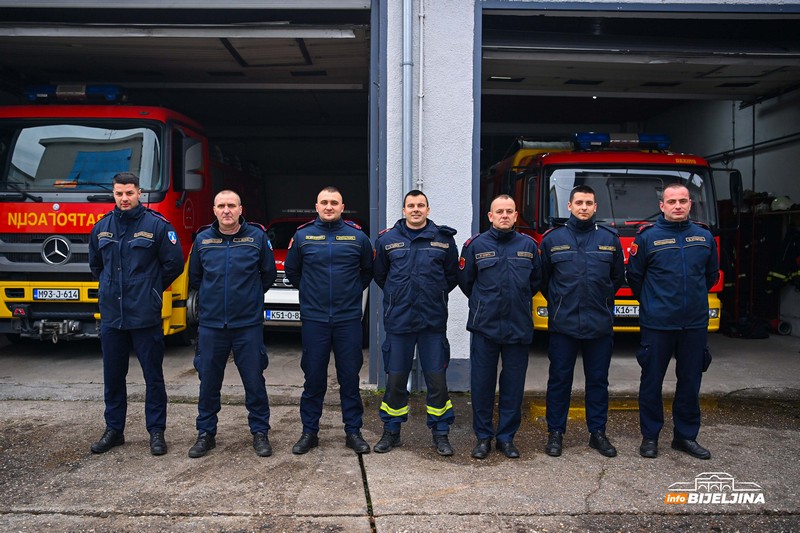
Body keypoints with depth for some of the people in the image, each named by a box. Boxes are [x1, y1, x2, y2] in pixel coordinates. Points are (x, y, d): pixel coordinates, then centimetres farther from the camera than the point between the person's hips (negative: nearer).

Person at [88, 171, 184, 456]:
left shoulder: (157, 225, -6)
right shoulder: (102, 227, 8)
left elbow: (174, 264, -3)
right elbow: (95, 264, 24)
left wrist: (150, 289, 5)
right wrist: (109, 288, 16)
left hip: (145, 316, -4)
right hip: (111, 315, 4)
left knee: (153, 376, 4)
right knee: (113, 377, 13)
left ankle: (156, 431, 16)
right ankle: (114, 429, 27)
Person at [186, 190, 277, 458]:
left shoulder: (257, 237, -2)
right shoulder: (203, 239, 4)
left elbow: (269, 273, 9)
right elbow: (194, 277, 17)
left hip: (248, 324, -2)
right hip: (211, 324, 2)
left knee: (254, 381, 4)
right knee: (208, 382, 9)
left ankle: (260, 433, 19)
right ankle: (206, 434, 25)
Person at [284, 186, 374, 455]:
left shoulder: (357, 236, 3)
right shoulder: (302, 236, 3)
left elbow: (368, 270, 16)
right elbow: (291, 271, 15)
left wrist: (353, 290, 10)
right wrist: (311, 291, 12)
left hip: (348, 319, 0)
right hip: (313, 319, 0)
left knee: (350, 377, 6)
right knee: (313, 378, 6)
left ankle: (353, 432, 17)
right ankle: (309, 433, 19)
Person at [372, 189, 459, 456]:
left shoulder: (444, 239, 2)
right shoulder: (387, 239, 3)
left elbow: (452, 276, 13)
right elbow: (379, 275, 15)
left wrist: (434, 296, 11)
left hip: (433, 321, 0)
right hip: (398, 321, 1)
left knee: (437, 379, 4)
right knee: (395, 379, 8)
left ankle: (440, 433, 19)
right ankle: (391, 432, 24)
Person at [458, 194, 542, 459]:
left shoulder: (529, 245, 5)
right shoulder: (476, 244, 0)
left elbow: (536, 280, 18)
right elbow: (465, 280, 11)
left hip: (519, 327, 2)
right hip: (484, 327, -1)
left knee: (514, 384, 8)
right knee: (482, 382, 4)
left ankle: (506, 437, 22)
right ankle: (483, 436, 19)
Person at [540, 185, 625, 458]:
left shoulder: (610, 238, 5)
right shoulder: (552, 238, 2)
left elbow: (618, 277, 17)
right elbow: (543, 279, 11)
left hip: (600, 325, 1)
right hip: (563, 324, -1)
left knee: (598, 380, 11)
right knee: (559, 380, 6)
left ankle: (597, 432, 24)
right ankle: (555, 433, 18)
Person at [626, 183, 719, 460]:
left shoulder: (704, 237, 5)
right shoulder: (648, 237, -5)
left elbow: (711, 274, 19)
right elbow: (634, 276, 4)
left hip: (695, 323, 3)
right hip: (657, 324, -3)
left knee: (690, 381, 12)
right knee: (652, 380, 5)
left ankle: (686, 435, 26)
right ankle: (650, 436, 19)